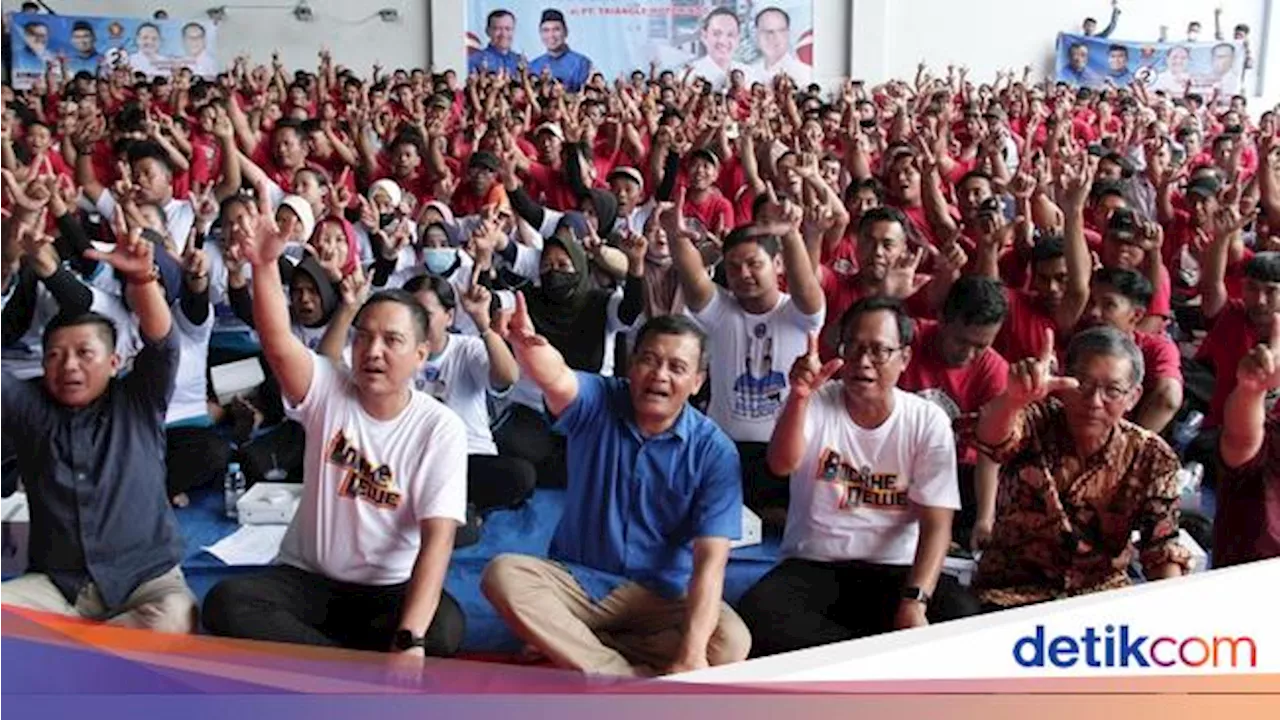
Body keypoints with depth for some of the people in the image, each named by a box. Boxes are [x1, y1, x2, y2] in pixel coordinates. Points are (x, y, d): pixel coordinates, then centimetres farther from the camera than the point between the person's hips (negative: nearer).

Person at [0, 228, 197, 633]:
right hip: (55, 584, 1)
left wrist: (142, 278, -31)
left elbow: (161, 342, -11)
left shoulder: (138, 403, 5)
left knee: (174, 621, -33)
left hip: (145, 579, 0)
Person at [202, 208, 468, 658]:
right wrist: (264, 266, -45)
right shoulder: (327, 390, -5)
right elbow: (278, 343, -27)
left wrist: (409, 639, -32)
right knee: (225, 603, -25)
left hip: (391, 589, -2)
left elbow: (438, 540, -19)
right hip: (309, 577, 2)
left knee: (444, 627, -33)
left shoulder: (441, 428, -12)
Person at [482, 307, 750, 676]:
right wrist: (524, 342, -58)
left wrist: (691, 654, -31)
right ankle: (636, 684, -28)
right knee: (503, 574, -27)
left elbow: (710, 562, -18)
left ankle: (568, 646, -21)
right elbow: (556, 381, -34)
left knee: (731, 643, -28)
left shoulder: (714, 451, -12)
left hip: (661, 595, -1)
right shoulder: (598, 402, -8)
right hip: (575, 578, 1)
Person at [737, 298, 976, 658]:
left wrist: (915, 601, -21)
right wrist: (799, 396, -39)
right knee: (755, 616, -30)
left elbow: (936, 524, -5)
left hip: (895, 570, 0)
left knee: (960, 619, -30)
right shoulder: (815, 404, -1)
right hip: (812, 566, 0)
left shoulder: (929, 422, -1)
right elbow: (782, 465, -22)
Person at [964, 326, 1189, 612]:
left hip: (1102, 592, 4)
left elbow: (1164, 548, -6)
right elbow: (993, 439, -35)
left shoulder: (1152, 458, -3)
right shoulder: (1037, 423, -11)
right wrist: (1014, 398, -57)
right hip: (1014, 593, -4)